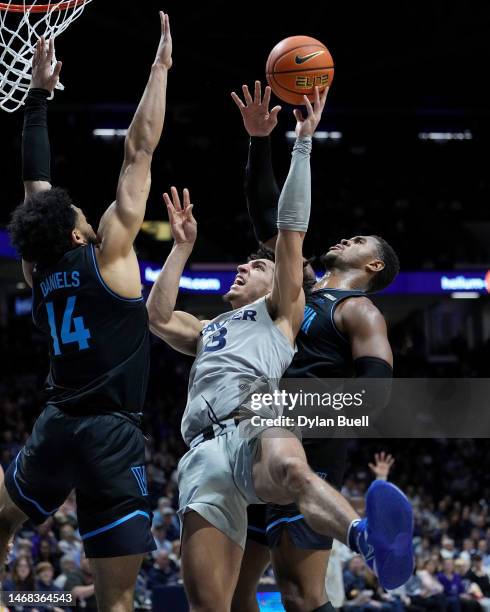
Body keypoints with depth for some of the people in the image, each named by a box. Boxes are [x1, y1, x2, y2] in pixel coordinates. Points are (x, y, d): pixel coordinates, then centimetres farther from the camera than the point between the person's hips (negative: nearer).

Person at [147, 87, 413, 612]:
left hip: (259, 425, -4)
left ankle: (370, 541, -74)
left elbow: (291, 231, 20)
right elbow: (157, 317, 25)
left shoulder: (280, 313, 29)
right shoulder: (207, 331, 43)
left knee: (292, 470, -44)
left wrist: (303, 143, 18)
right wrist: (183, 245, 31)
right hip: (205, 447, 4)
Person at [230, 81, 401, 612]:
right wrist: (260, 143, 13)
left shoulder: (359, 312, -2)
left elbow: (375, 390, -15)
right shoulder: (303, 288, 20)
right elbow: (268, 218, 22)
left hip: (305, 456, -9)